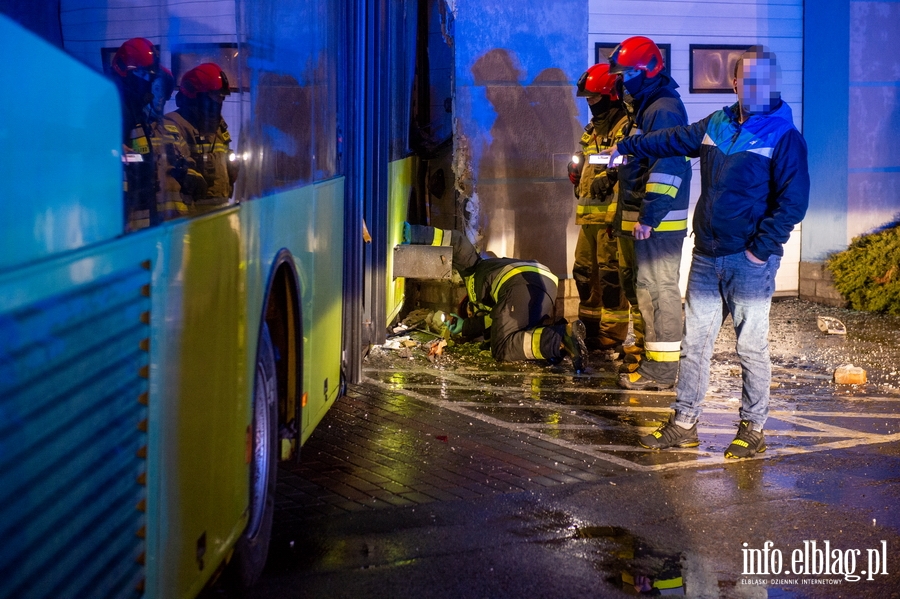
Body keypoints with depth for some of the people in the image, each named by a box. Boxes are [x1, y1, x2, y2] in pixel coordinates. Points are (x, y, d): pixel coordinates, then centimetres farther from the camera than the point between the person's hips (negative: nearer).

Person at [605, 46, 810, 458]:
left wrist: (761, 249, -15)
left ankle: (753, 430, 10)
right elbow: (673, 140, 29)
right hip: (706, 255, 6)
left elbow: (793, 201, -12)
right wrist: (626, 147, 40)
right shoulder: (716, 125, 11)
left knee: (751, 346, -1)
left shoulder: (784, 137, -7)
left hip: (750, 260, -6)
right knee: (695, 341, 9)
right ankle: (683, 424, 17)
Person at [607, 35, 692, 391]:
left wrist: (649, 215, -26)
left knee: (657, 289, -8)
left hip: (658, 222, -11)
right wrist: (624, 217, 23)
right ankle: (654, 357, 25)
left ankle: (661, 369, -5)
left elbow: (667, 168, -23)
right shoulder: (645, 109, 19)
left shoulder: (664, 110, -15)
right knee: (641, 287, 16)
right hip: (640, 219, 11)